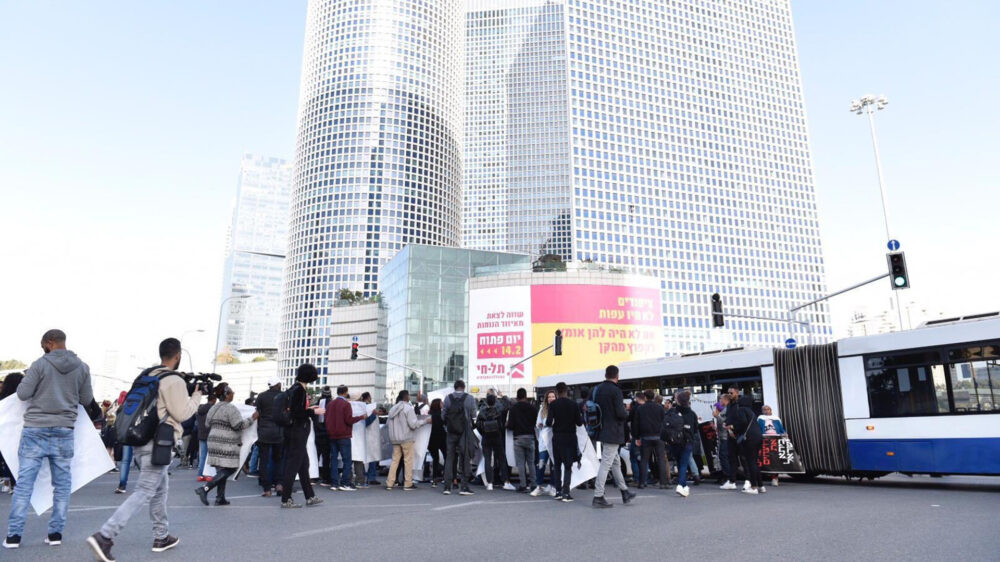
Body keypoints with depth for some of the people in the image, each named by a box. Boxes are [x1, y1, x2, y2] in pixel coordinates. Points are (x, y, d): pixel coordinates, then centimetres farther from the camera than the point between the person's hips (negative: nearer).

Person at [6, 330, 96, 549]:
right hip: (64, 431, 2)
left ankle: (13, 535, 6)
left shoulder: (40, 364, -8)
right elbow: (87, 400, 6)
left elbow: (23, 394, -5)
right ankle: (55, 533, 13)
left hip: (35, 430, -2)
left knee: (24, 482, 4)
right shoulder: (82, 368, 1)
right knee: (62, 484, 9)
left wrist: (27, 377, 13)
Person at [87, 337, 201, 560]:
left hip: (141, 439, 9)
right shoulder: (174, 381, -14)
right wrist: (196, 396, 2)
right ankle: (105, 536, -13)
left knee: (161, 487, 18)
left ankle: (161, 537, 25)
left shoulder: (146, 375, 10)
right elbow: (181, 414, -12)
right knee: (144, 492, -5)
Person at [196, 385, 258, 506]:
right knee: (228, 470, -4)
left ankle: (220, 498, 11)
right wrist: (252, 418, -7)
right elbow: (239, 425, -18)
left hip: (214, 442, 9)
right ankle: (204, 489, -12)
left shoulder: (213, 408, 14)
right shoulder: (230, 408, -14)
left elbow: (208, 424, 22)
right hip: (226, 445, -9)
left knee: (222, 471, 11)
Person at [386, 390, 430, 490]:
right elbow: (413, 424, -16)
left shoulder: (393, 409, 10)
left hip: (395, 439, 6)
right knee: (408, 460, 2)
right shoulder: (408, 408, -11)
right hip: (406, 438, -6)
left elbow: (388, 423, 11)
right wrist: (425, 421, -7)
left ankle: (389, 483, 9)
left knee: (395, 460, 11)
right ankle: (408, 484, 3)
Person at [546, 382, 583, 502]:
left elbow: (549, 422, -12)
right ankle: (565, 493, -8)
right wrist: (581, 416, 18)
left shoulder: (553, 404, -5)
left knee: (557, 465, 14)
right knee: (568, 465, 2)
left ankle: (558, 491, 12)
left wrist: (549, 423, 10)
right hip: (570, 437, 0)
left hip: (557, 437, 0)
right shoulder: (574, 404, -3)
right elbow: (579, 423, -2)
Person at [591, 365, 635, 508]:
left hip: (602, 431, 8)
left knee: (615, 463, 18)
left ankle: (625, 492, 30)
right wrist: (627, 413, 0)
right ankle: (598, 497, -1)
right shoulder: (615, 391, -15)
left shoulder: (598, 389, 6)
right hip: (613, 433, -8)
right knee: (606, 464, -4)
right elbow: (620, 413, -20)